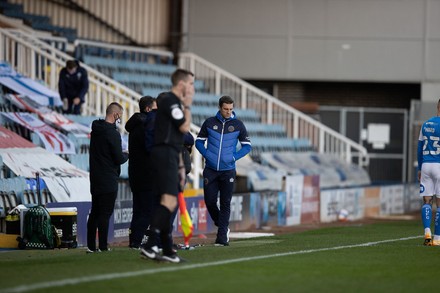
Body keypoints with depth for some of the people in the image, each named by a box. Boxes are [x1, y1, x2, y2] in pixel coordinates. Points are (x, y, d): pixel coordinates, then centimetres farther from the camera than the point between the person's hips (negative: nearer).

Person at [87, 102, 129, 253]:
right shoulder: (113, 134, -15)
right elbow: (119, 159, -16)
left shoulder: (95, 131, 11)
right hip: (108, 181, -8)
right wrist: (126, 155, 6)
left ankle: (91, 246, 13)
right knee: (105, 213, -6)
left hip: (95, 179, 8)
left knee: (95, 212, 12)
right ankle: (103, 246, -8)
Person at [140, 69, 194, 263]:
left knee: (169, 203, 9)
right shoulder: (169, 100, -9)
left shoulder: (175, 102, 23)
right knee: (169, 201, -21)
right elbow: (185, 127, -14)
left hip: (170, 156, 11)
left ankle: (167, 250, 11)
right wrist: (188, 107, 1)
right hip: (164, 154, -11)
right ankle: (150, 245, -29)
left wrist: (180, 165, 25)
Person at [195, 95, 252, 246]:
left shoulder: (238, 125, 1)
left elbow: (247, 145, 8)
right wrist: (207, 155, -6)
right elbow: (199, 141, 10)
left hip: (228, 170, -1)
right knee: (210, 201, -1)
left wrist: (234, 157, -6)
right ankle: (222, 226, 23)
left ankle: (222, 236, 1)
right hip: (210, 170, 1)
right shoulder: (209, 122, 2)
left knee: (225, 203, -3)